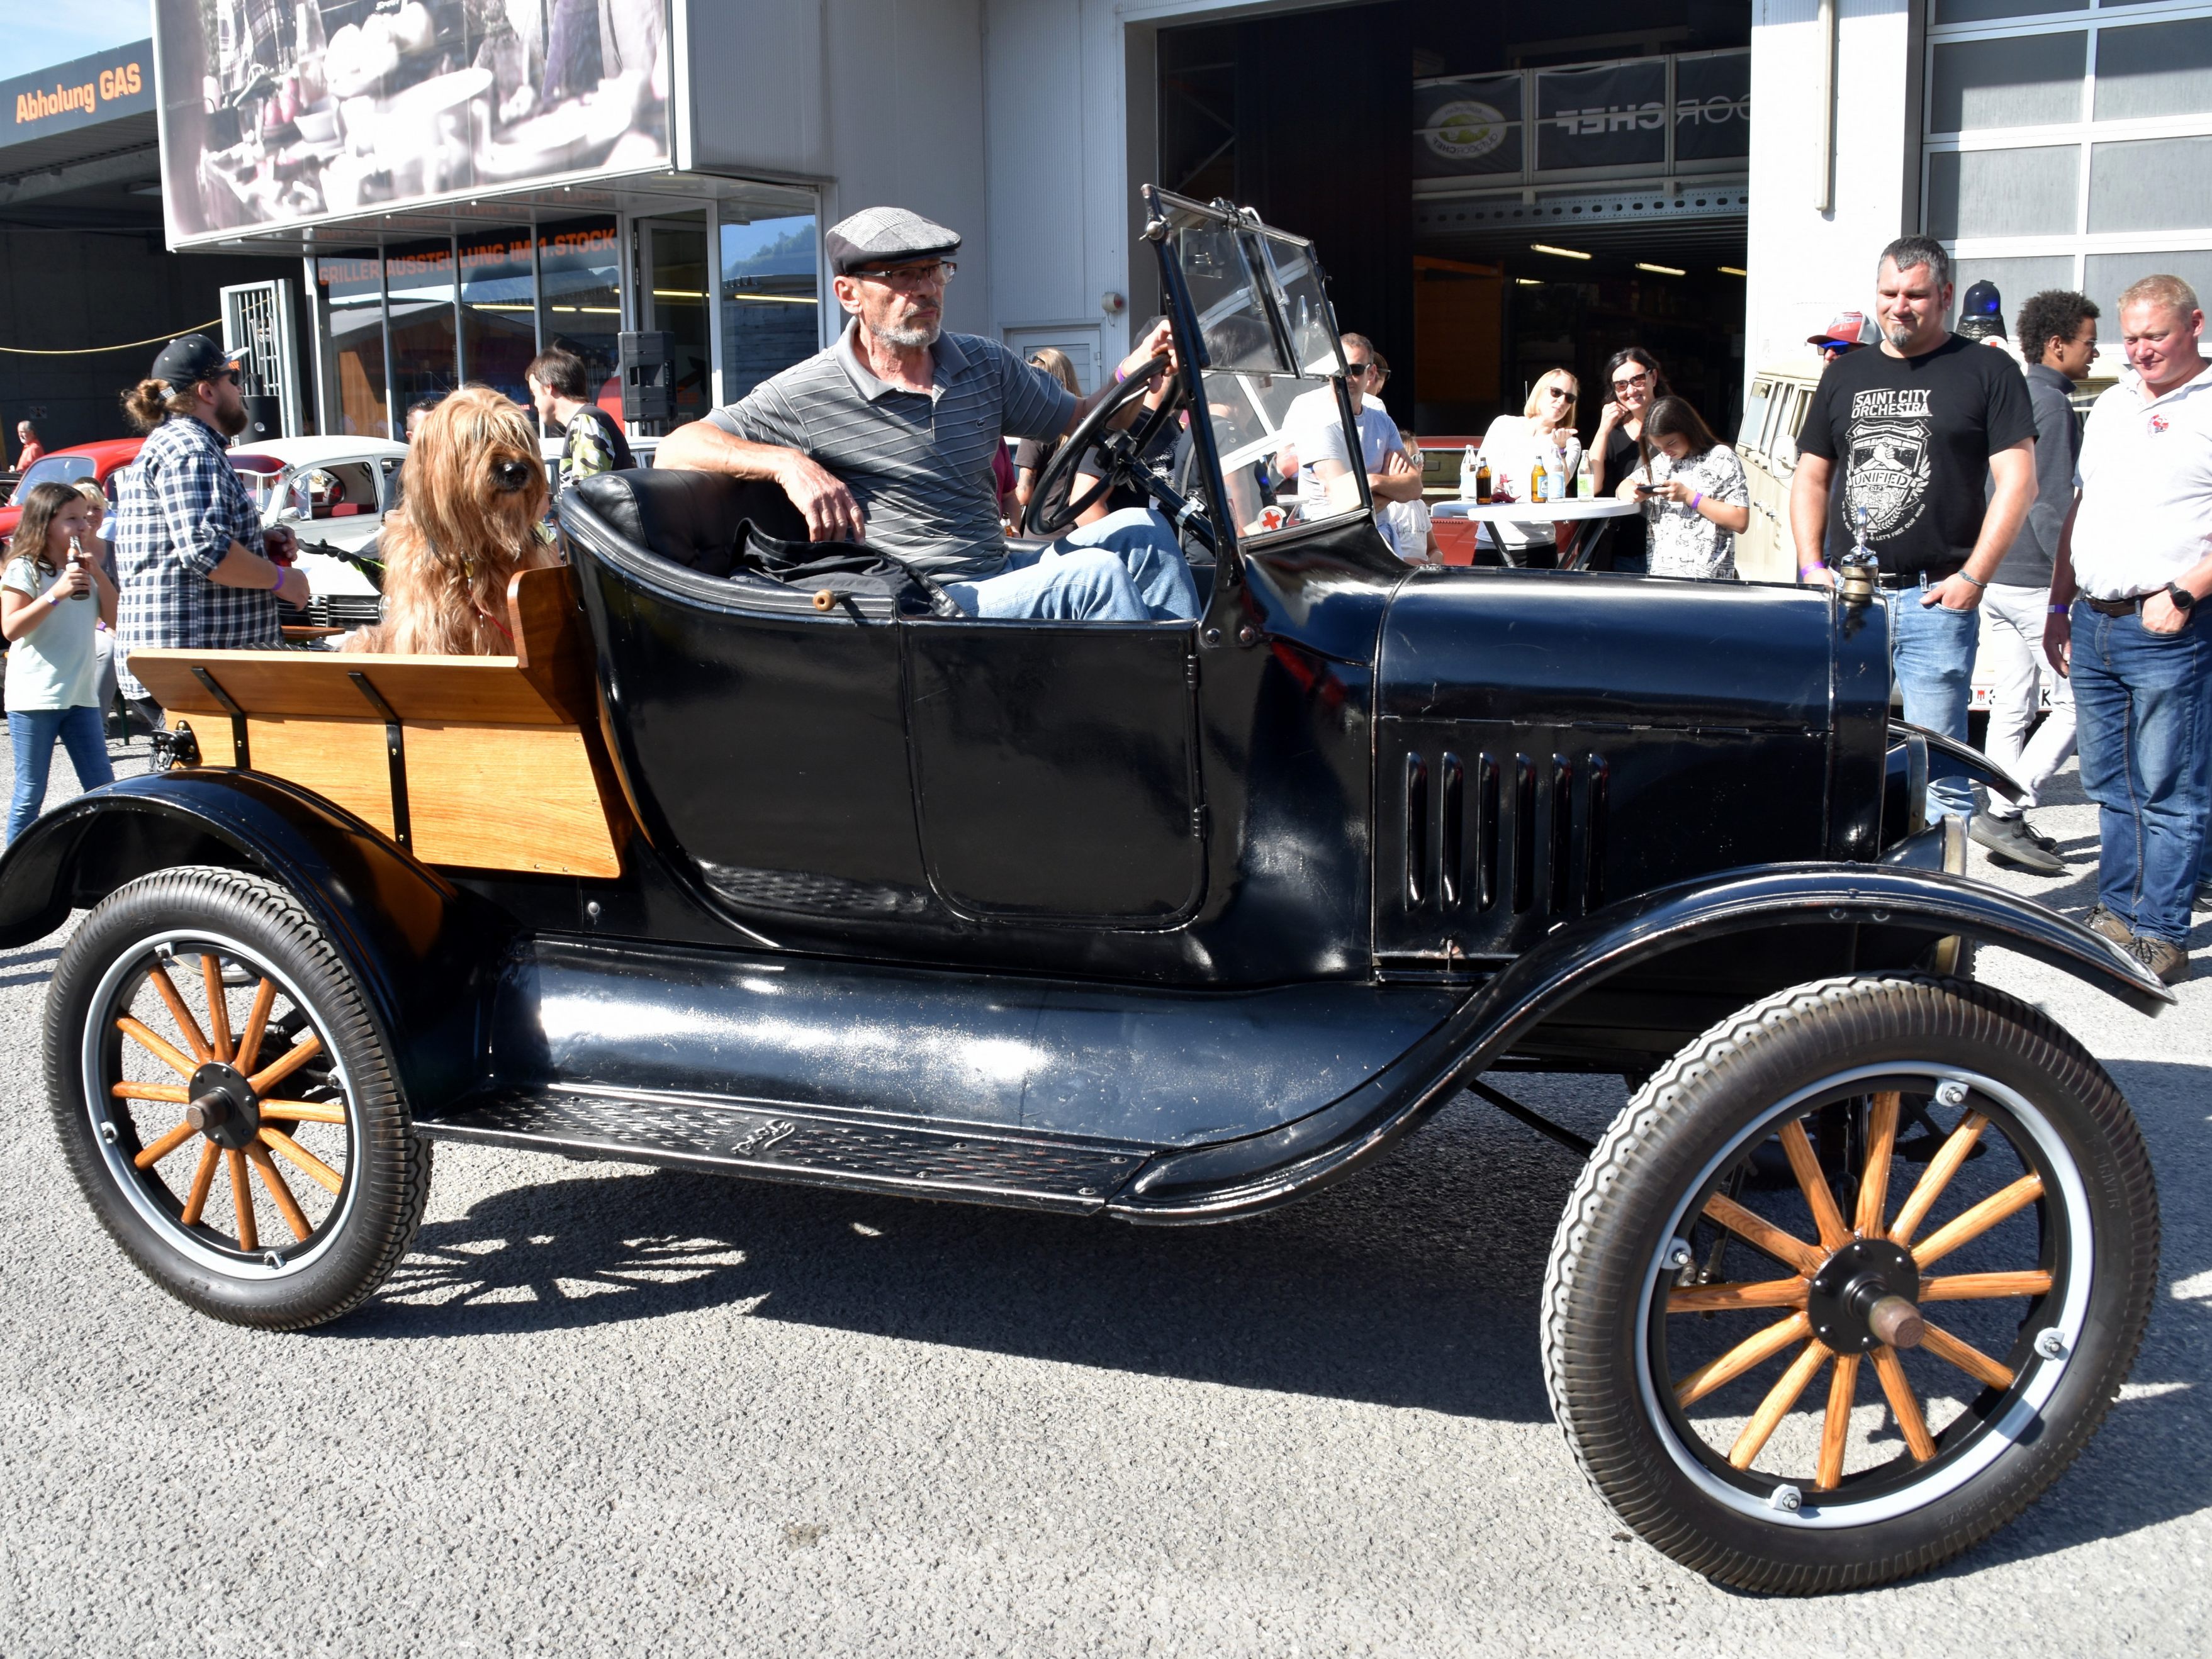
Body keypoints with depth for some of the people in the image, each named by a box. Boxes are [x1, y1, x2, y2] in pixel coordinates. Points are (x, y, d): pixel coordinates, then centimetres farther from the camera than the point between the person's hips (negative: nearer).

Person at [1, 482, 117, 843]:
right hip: (34, 696, -6)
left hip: (81, 694, 6)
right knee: (30, 794, 0)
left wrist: (98, 573, -6)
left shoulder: (84, 568, 14)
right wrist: (56, 593, -22)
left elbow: (115, 619, 5)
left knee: (102, 787, 5)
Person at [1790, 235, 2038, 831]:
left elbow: (2017, 481, -4)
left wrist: (1973, 577, -10)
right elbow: (1810, 477, 18)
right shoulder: (1845, 376, 15)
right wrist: (1811, 567, 5)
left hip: (1935, 599, -4)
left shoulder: (1986, 372, 1)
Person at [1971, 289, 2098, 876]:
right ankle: (2004, 813, -7)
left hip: (1994, 579, 9)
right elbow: (2050, 506, -18)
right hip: (2037, 582, -9)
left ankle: (2007, 827, 14)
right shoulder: (2051, 406, -13)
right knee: (2078, 703, -3)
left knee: (2011, 708, 11)